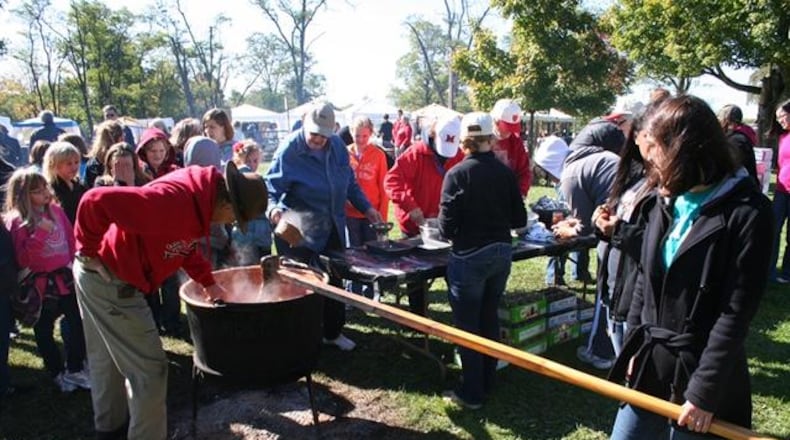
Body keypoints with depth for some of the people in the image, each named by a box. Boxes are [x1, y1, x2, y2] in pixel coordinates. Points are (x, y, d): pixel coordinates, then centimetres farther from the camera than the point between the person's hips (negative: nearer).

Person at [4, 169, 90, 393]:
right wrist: (40, 232, -28)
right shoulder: (17, 221, -13)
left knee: (79, 322, 9)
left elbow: (72, 239, 10)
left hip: (65, 278, 5)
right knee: (44, 331, 11)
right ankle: (57, 373, 28)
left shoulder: (56, 210, 2)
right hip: (40, 284, -5)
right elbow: (22, 259, -20)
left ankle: (74, 370, 25)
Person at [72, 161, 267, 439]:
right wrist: (89, 251, -20)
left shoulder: (199, 196, -1)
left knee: (107, 363, 26)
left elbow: (183, 242, 14)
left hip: (100, 277, 10)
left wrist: (208, 282, 9)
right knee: (149, 369, -3)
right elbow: (96, 201, -35)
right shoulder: (174, 201, -32)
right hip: (109, 279, -10)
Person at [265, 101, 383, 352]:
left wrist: (366, 208, 11)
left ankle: (333, 332, 33)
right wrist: (273, 208, -37)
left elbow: (349, 182, 16)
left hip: (332, 229, 6)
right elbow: (271, 187, -17)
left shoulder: (337, 146, 4)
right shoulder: (289, 150, -14)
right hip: (299, 232, -6)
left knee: (334, 281, 15)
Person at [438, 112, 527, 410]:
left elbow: (447, 226, -16)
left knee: (467, 325, 8)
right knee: (489, 319, 20)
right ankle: (487, 383, 33)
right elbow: (519, 220, 3)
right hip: (501, 253, 5)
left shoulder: (457, 174, -14)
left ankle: (471, 393, 18)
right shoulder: (506, 172, -2)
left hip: (469, 257, -5)